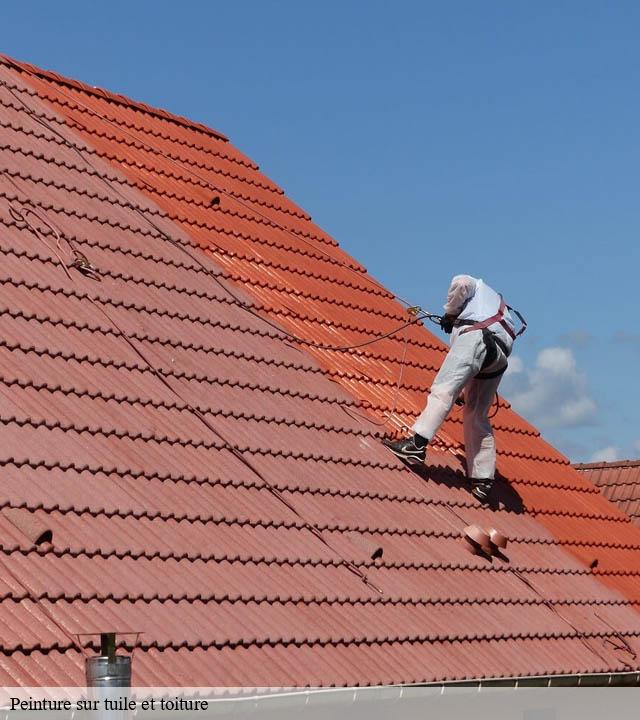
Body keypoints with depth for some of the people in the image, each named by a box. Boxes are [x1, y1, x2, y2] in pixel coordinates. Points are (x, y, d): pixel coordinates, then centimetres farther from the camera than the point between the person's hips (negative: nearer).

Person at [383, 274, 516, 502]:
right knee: (477, 416, 9)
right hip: (500, 357, 7)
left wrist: (449, 314, 14)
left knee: (443, 391, -22)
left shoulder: (477, 286, 26)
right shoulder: (502, 310, 43)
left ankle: (417, 443, -42)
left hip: (475, 334, -7)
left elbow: (461, 283, 0)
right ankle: (483, 481, 2)